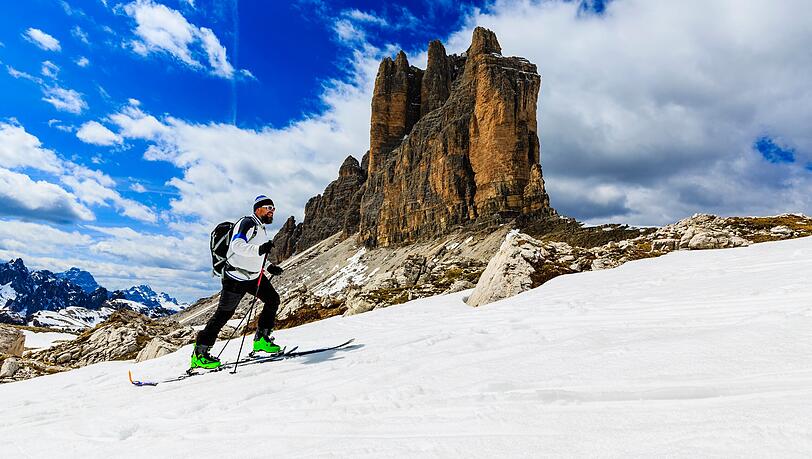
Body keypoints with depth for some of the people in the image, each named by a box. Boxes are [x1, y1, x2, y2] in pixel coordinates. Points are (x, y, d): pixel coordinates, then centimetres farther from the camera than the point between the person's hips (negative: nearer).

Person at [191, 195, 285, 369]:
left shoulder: (260, 228, 15)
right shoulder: (247, 223, -14)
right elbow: (237, 245, -30)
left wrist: (269, 267, 14)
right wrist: (259, 249, -42)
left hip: (254, 275, 9)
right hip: (236, 277, -9)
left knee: (273, 299, 4)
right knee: (224, 313, -4)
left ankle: (261, 338, 13)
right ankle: (200, 352, 6)